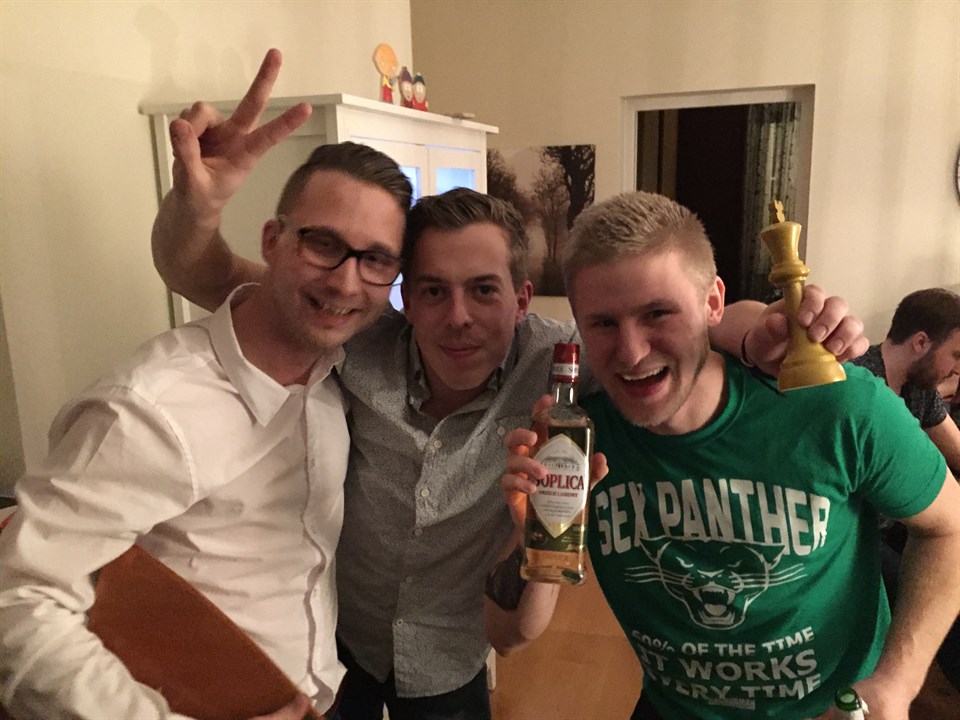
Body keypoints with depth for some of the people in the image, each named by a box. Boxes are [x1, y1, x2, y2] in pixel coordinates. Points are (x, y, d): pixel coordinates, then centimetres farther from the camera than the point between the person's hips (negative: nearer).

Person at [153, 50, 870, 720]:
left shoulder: (555, 360, -25)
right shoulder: (360, 344, -26)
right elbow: (204, 277, -20)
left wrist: (770, 329, -38)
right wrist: (198, 201, -42)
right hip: (331, 640, 1)